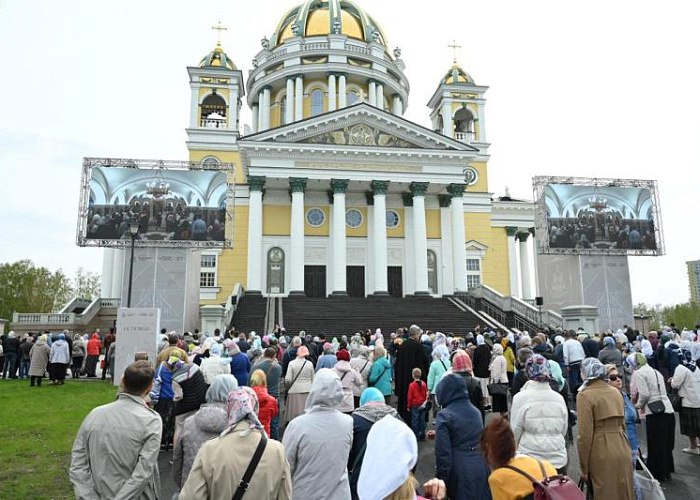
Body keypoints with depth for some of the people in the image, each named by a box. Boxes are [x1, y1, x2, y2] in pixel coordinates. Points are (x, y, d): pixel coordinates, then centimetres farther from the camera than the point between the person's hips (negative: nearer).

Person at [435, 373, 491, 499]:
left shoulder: (444, 416, -11)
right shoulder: (476, 412, 9)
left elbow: (443, 453, -14)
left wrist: (441, 481, -6)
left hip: (460, 472, -5)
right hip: (481, 468, 5)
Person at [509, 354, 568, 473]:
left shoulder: (521, 398, -11)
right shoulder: (559, 398, 0)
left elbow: (515, 431, -4)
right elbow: (564, 431, 11)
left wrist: (515, 451, 13)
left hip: (529, 459, -3)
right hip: (558, 459, 4)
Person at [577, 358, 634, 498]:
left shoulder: (585, 395, -11)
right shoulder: (616, 392, 8)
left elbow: (585, 434, -13)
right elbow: (622, 424, 17)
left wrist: (583, 467, -6)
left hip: (601, 454, -6)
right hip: (622, 449, 6)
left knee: (606, 494, 6)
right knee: (624, 493, 17)